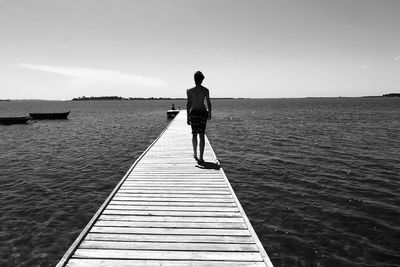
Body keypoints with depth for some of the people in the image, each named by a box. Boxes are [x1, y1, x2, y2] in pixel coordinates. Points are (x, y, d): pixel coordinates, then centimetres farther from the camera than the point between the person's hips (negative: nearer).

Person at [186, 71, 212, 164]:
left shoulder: (190, 91, -5)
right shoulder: (206, 90, -3)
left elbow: (189, 104, -6)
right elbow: (208, 103, 2)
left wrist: (188, 117, -1)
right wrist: (209, 114, 17)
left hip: (194, 113, 0)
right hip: (203, 113, 0)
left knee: (194, 134, 16)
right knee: (201, 135, 0)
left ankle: (195, 154, 26)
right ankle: (201, 158, -5)